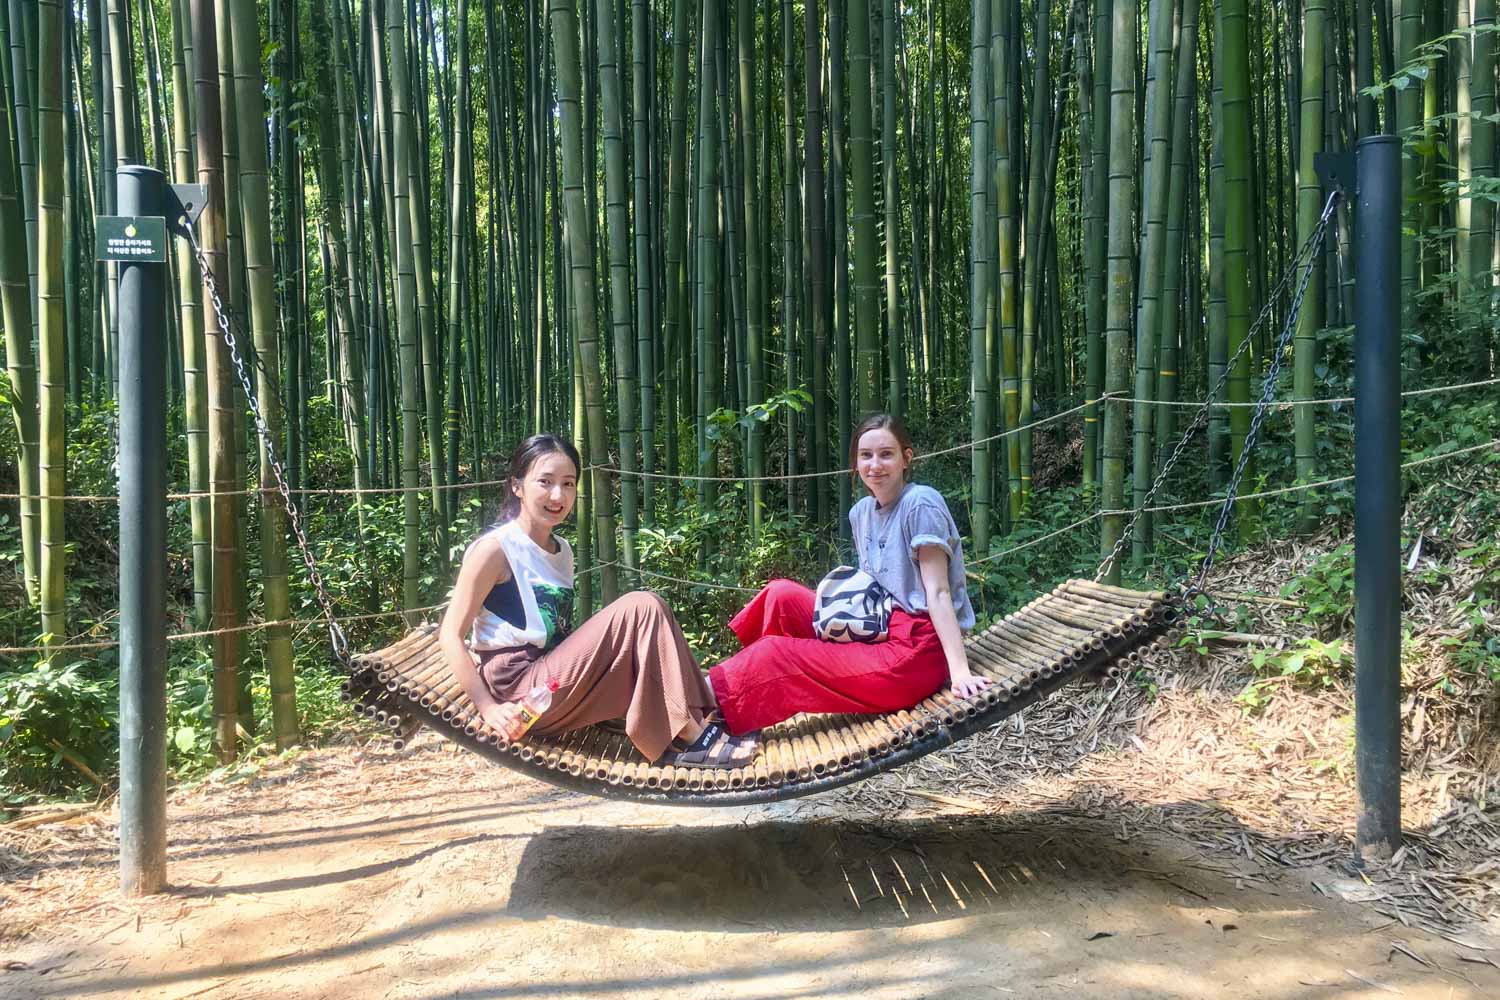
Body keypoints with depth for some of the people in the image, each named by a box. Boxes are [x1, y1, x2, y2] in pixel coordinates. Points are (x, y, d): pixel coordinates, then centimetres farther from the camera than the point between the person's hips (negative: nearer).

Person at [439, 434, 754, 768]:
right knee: (641, 608, -18)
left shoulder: (561, 551, 16)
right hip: (520, 691, -8)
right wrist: (489, 708, -19)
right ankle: (689, 736, -19)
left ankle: (694, 723, -14)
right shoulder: (495, 548, -7)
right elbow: (450, 635, -11)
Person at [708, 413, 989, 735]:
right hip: (878, 633, 8)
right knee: (782, 594, 0)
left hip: (915, 654, -8)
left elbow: (938, 592, -16)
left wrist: (959, 671, -21)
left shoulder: (921, 503, -12)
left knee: (774, 655, -14)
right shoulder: (861, 512, 11)